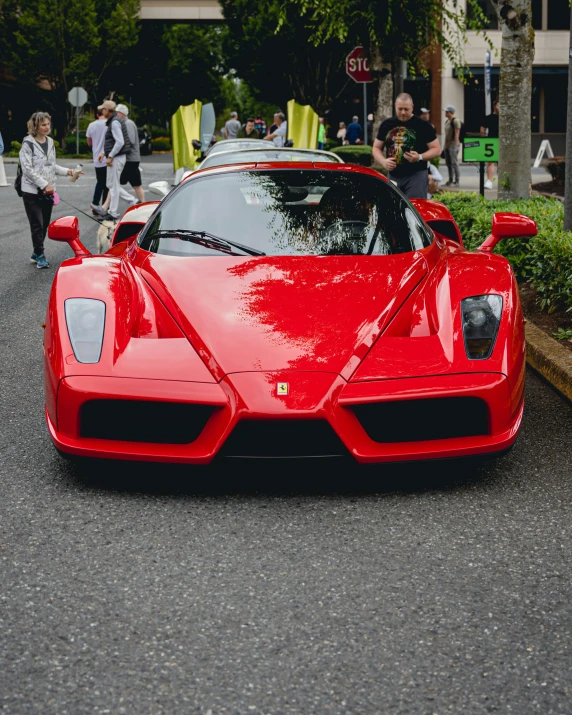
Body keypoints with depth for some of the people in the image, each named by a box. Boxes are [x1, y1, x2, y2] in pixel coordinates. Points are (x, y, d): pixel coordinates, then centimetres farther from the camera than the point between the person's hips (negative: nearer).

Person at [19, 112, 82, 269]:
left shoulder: (50, 142, 9)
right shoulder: (28, 144, -10)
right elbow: (27, 169, -16)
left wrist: (67, 171, 2)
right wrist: (44, 185, -19)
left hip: (48, 191, 6)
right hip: (32, 191, -6)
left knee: (45, 224, 9)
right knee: (37, 224, -5)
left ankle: (36, 254, 21)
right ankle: (40, 256, 3)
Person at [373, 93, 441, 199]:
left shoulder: (423, 125, -2)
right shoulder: (386, 125, 10)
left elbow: (436, 149, -1)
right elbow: (376, 148, 16)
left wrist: (420, 157, -19)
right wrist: (383, 161, -5)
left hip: (416, 175, -4)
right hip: (393, 176, 4)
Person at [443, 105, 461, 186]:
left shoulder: (455, 121, -11)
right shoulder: (447, 121, 17)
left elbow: (457, 134, -16)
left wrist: (455, 145, -20)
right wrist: (445, 145, 17)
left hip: (453, 144, -10)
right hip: (447, 145, 10)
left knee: (454, 163, -8)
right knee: (448, 163, 11)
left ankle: (456, 181, -5)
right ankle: (450, 180, 18)